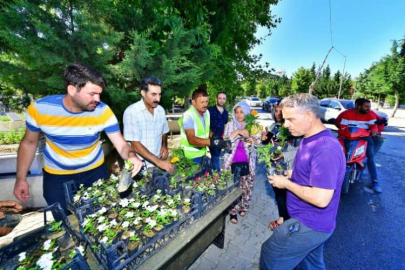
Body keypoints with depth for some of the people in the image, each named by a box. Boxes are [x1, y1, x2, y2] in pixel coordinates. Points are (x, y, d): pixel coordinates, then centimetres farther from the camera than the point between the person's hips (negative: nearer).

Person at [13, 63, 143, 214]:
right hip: (56, 175, 0)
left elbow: (122, 145, -23)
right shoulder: (39, 109, -20)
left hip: (95, 171, 0)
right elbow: (29, 143, -2)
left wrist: (131, 156, -45)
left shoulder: (103, 111, -24)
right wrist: (21, 177, -3)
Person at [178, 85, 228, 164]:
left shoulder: (206, 112, 1)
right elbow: (192, 139, -33)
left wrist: (214, 136, -8)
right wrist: (212, 142, -45)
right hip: (191, 156, -7)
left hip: (202, 153, 7)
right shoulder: (188, 116, -24)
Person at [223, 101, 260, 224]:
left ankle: (243, 207, 35)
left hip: (247, 162, 2)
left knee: (247, 185, 13)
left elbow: (257, 142, 3)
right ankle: (233, 211, 18)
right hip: (233, 161, -2)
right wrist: (237, 132, -21)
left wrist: (249, 136, -16)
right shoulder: (230, 125, -1)